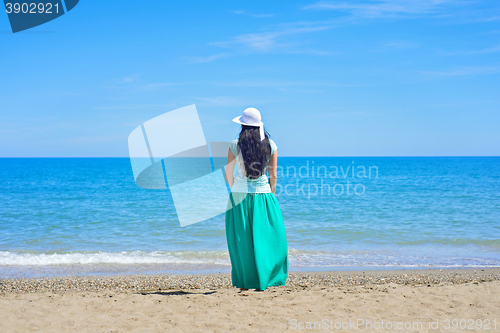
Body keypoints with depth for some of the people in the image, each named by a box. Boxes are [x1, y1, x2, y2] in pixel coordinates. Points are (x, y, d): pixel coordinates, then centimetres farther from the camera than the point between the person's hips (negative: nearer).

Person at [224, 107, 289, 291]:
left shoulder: (235, 145, -6)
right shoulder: (270, 145, -1)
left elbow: (228, 174, -1)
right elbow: (273, 175, 2)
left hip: (240, 194, -1)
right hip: (263, 194, 1)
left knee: (242, 239, 8)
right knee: (267, 238, 9)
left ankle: (245, 282, 11)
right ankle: (264, 279, 7)